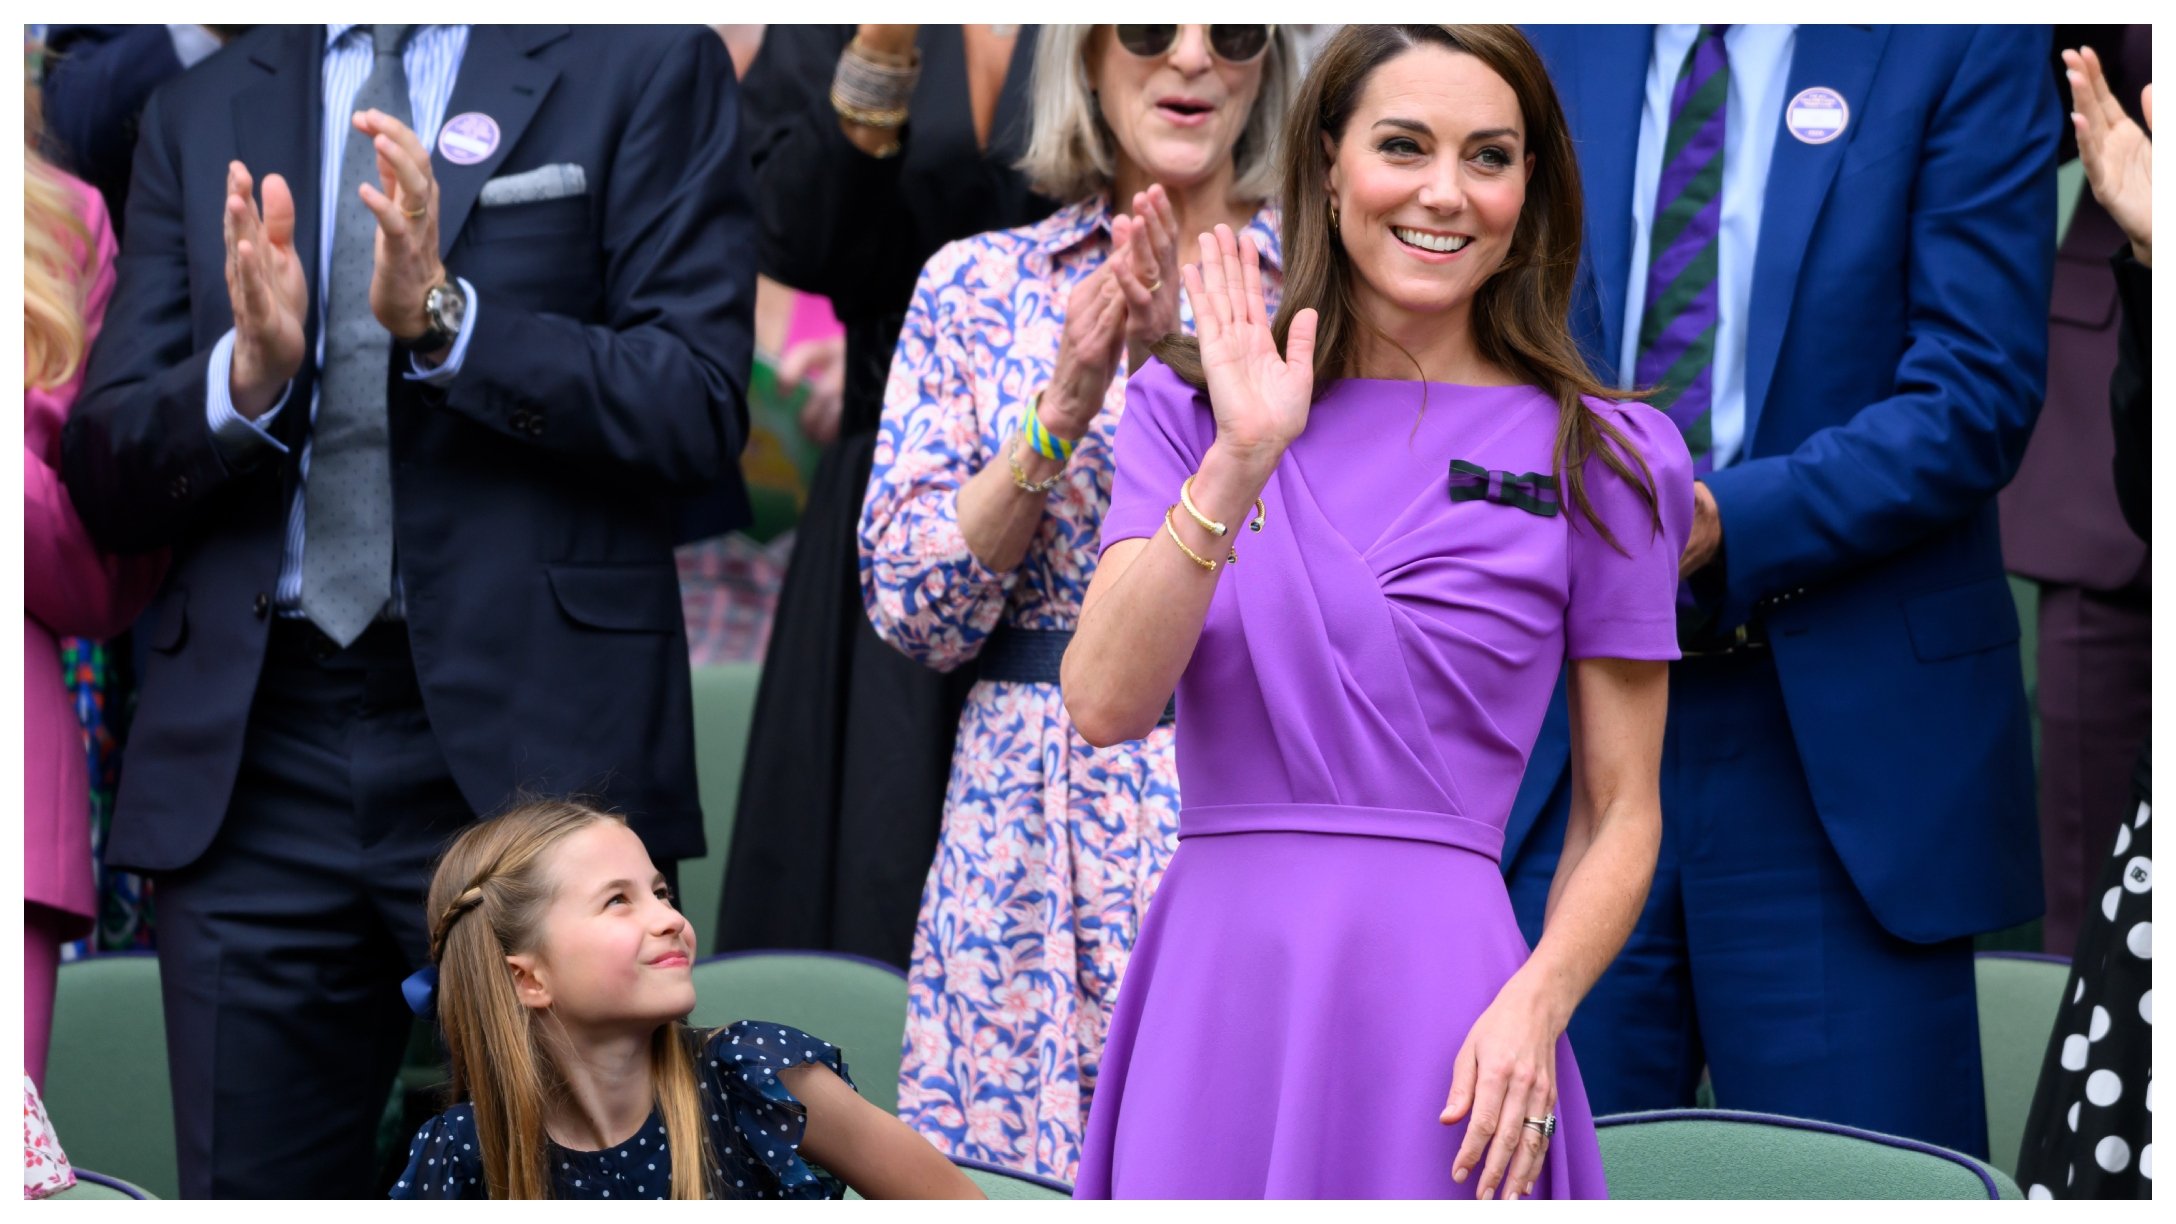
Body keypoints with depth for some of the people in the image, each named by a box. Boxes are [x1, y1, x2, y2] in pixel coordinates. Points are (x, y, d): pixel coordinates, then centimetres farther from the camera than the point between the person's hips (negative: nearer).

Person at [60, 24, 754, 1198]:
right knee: (252, 1190, 3)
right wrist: (246, 375, -11)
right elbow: (102, 473, 10)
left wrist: (446, 317, -17)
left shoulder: (640, 67, 4)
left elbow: (700, 411, -5)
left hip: (530, 742, -3)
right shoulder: (202, 111, 15)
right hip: (251, 760, 3)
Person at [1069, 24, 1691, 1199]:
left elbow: (1619, 811, 3)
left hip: (1440, 1001, -1)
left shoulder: (1595, 459, 3)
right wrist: (1241, 462, -15)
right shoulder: (1192, 410, 7)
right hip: (1214, 989, 2)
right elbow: (1103, 705, -7)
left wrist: (1534, 1005, -13)